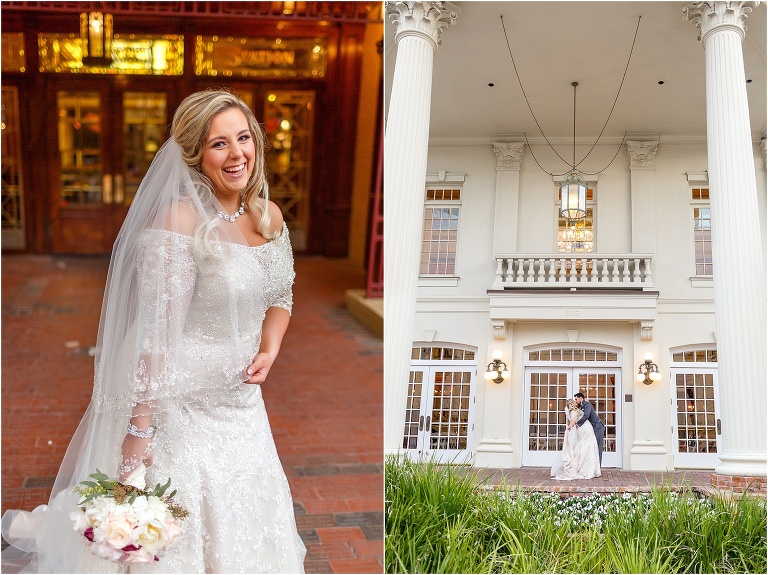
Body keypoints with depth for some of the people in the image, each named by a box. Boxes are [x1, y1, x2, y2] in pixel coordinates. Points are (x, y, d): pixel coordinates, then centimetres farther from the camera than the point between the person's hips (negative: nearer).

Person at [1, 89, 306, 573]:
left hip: (242, 404, 7)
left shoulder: (269, 216, 1)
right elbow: (157, 331, -22)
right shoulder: (181, 222, -21)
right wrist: (140, 426, -21)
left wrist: (269, 351, -3)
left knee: (242, 530, 21)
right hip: (180, 405, -7)